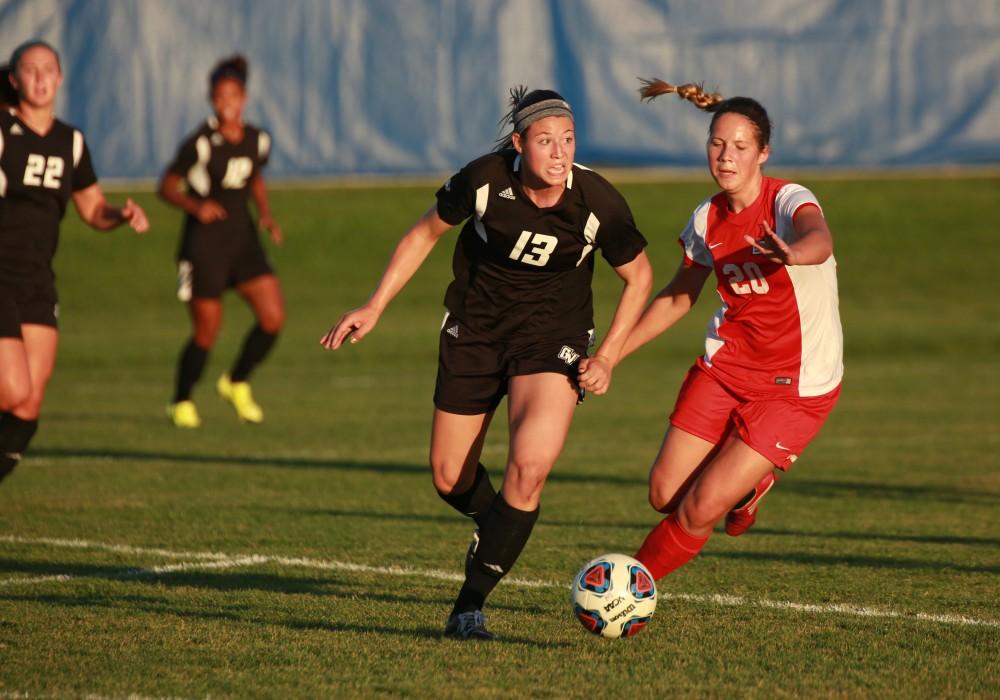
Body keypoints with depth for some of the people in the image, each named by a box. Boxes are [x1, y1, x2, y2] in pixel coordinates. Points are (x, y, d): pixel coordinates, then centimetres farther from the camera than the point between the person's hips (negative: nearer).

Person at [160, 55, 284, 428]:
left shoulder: (258, 140, 3)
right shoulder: (200, 143, -14)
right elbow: (167, 185, -8)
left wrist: (266, 215, 5)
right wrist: (196, 206, -25)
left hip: (243, 239, 5)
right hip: (205, 241, -5)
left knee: (274, 317, -7)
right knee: (206, 332, -1)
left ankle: (236, 383, 16)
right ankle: (181, 401, 22)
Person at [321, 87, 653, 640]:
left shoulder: (598, 204, -19)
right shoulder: (484, 181, -19)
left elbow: (639, 276, -2)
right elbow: (426, 232, 0)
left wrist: (606, 358, -7)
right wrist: (374, 307, -2)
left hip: (552, 336, -2)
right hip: (475, 327, 2)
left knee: (529, 467, -23)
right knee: (449, 479, 7)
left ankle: (470, 604, -9)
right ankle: (494, 532, 44)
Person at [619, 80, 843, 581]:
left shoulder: (788, 201, -19)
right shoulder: (708, 218, 0)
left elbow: (820, 239, -44)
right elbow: (678, 297, 16)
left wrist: (792, 253, -69)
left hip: (796, 388, -6)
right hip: (725, 367, 6)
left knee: (701, 509, -10)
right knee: (665, 494, 3)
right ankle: (746, 485, 34)